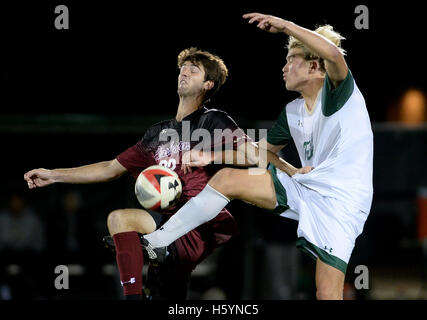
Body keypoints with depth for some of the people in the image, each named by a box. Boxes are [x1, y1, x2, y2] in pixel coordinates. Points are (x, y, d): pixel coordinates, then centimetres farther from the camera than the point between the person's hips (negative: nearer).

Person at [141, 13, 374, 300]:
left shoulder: (338, 91, -9)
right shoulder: (292, 112, 13)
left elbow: (334, 55, -32)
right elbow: (261, 150, 28)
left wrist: (286, 26, -28)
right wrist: (211, 156, 22)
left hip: (341, 202, -7)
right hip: (304, 187, 7)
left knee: (328, 295, -20)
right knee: (226, 178, -4)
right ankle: (156, 243, -2)